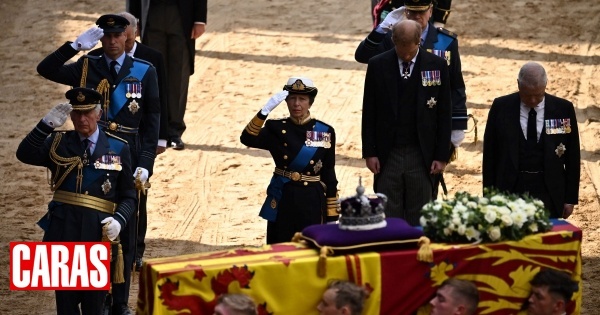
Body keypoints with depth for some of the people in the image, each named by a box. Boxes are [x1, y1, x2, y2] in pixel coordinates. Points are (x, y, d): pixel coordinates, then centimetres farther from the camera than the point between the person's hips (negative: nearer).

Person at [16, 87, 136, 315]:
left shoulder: (118, 149, 5)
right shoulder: (58, 143, 7)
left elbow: (128, 196, 6)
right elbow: (25, 155, -11)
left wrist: (119, 220, -13)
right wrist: (47, 123, -21)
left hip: (98, 231, 0)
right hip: (63, 231, 0)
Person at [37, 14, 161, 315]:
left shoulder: (144, 71, 1)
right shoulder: (86, 67, 2)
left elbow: (152, 120, 0)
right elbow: (46, 69, -12)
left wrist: (146, 163, -8)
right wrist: (76, 45, -21)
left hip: (128, 161, 0)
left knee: (124, 234, 7)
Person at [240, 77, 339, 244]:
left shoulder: (325, 132, 1)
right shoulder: (276, 129, 1)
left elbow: (329, 175, 4)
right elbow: (247, 139, -18)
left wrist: (332, 216, 3)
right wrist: (265, 110, -29)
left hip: (312, 204, 0)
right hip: (282, 201, 0)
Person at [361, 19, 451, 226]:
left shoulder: (436, 66, -1)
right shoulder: (377, 65, 0)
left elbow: (444, 114, 2)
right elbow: (369, 112, 4)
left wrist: (442, 156, -1)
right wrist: (369, 152, 0)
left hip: (421, 155, 0)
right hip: (388, 154, 0)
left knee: (419, 218, 4)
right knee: (388, 217, 3)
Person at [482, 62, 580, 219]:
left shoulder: (564, 109, 1)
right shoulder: (501, 107, 1)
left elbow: (572, 157, 6)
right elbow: (490, 155, 5)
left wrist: (570, 198, 4)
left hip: (549, 194, 0)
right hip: (510, 190, 0)